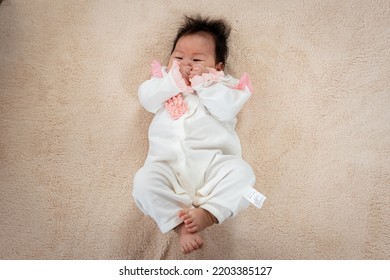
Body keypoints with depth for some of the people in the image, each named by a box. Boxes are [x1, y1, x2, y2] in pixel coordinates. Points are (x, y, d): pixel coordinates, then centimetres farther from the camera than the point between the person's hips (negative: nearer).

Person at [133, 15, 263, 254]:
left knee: (241, 172, -27)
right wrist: (175, 78, -6)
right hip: (168, 162, 1)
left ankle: (208, 212, -31)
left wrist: (204, 82, -8)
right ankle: (180, 224, -26)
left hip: (212, 161, -1)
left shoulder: (221, 84, 17)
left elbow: (228, 109, -4)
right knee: (144, 181, -26)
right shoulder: (165, 80, 24)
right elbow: (146, 97, 3)